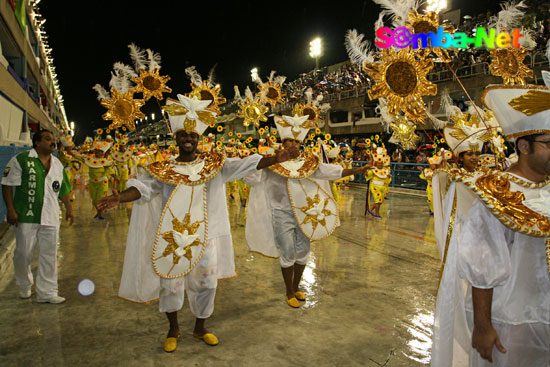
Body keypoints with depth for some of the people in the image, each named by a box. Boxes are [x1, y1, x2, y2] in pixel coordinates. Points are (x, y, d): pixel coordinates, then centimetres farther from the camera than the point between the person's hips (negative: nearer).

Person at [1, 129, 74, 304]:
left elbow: (63, 189, 21)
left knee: (49, 255, 4)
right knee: (23, 253, 3)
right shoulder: (21, 160, -3)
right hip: (26, 217, -4)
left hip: (50, 217, 4)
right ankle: (24, 286, 31)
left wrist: (69, 209, 15)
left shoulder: (57, 164, 14)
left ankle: (47, 292, 13)